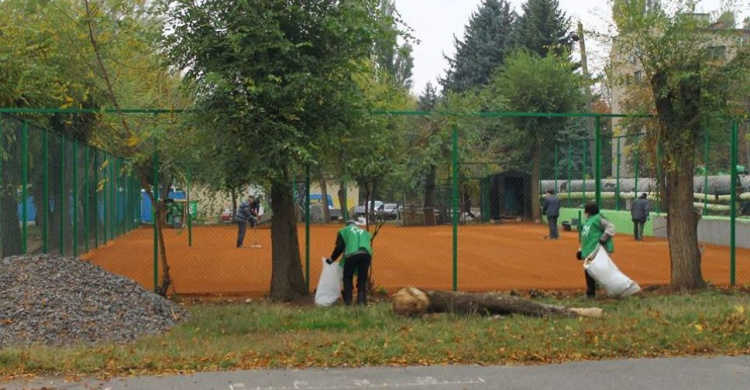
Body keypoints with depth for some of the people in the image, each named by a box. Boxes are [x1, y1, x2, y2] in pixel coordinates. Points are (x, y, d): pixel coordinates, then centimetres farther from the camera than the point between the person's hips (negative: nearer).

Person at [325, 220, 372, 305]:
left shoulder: (344, 231, 22)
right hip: (366, 254, 3)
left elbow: (339, 248, 15)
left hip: (352, 254, -3)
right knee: (362, 278, 13)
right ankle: (361, 300, 5)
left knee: (347, 278, 11)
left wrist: (331, 259, 26)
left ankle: (348, 301, 6)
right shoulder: (364, 232, 33)